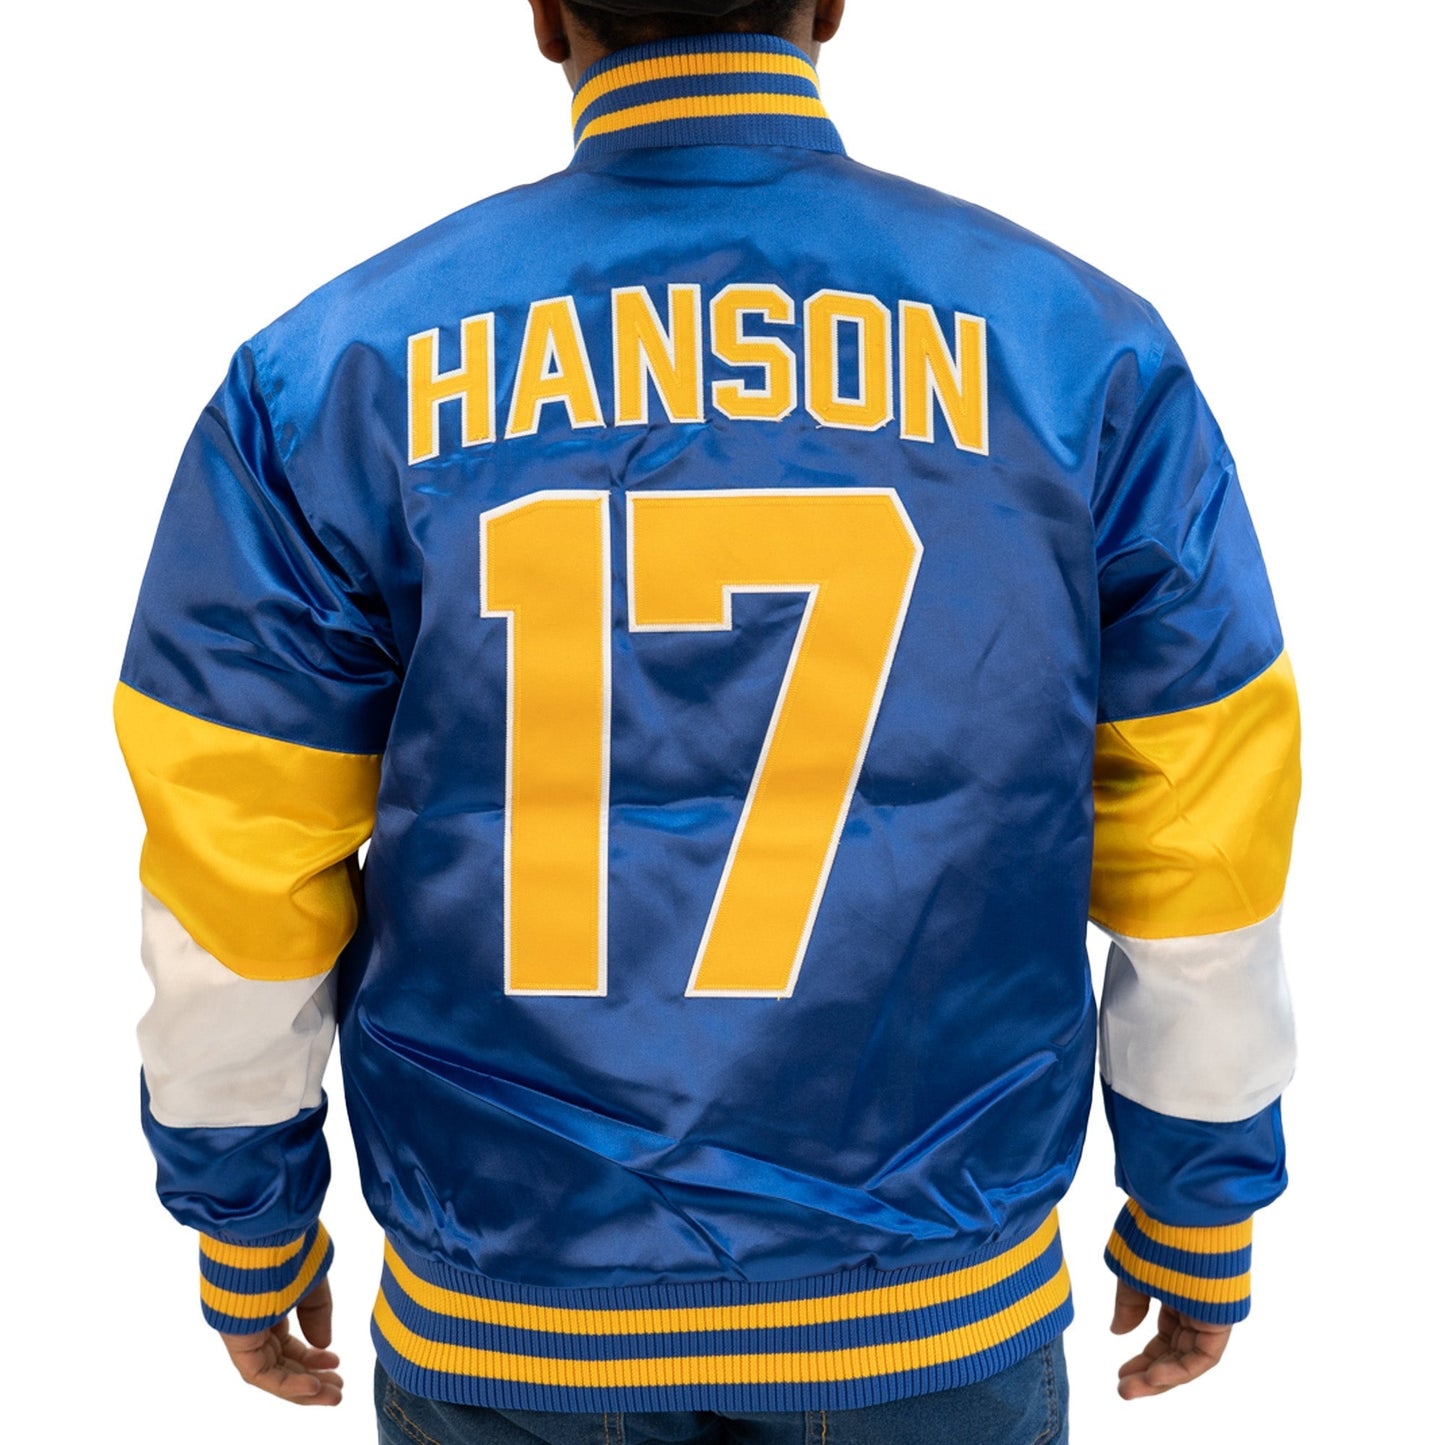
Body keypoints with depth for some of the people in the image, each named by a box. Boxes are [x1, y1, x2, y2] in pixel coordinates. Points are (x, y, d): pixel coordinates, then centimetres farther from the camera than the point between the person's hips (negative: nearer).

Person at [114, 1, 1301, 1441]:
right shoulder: (1089, 350, -8)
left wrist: (250, 1236, 10)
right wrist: (1201, 1225, 10)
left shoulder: (330, 368, -9)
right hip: (942, 1306, 1)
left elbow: (234, 867, -5)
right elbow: (1199, 853, -4)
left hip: (502, 1313, 1)